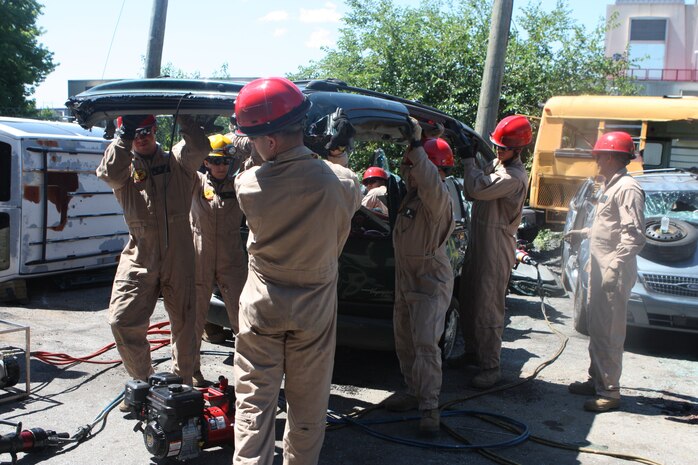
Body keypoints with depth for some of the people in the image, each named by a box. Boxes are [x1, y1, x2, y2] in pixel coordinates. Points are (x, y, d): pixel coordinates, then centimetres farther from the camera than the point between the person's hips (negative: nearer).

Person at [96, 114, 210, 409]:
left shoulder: (176, 161, 7)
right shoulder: (124, 166, 7)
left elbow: (199, 148, -14)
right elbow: (110, 173, -17)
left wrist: (182, 116, -19)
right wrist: (125, 138, -24)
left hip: (179, 257, 0)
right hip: (139, 258, 0)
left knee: (184, 322, 9)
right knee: (122, 321, -6)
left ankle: (183, 382, 29)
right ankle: (142, 382, 14)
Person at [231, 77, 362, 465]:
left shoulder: (248, 184, -18)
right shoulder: (340, 182, -19)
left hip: (262, 308, 0)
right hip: (315, 310, 1)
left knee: (254, 402, 10)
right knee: (309, 405, 16)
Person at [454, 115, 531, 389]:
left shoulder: (515, 177, -19)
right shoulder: (496, 164, 12)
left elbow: (477, 189, -29)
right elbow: (471, 193, 11)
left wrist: (469, 161, -15)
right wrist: (470, 163, -4)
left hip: (495, 251, -10)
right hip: (477, 243, 10)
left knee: (487, 309, -6)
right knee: (468, 302, 18)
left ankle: (491, 368, 2)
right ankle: (473, 351, 34)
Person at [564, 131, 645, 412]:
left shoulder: (627, 188, -15)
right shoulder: (611, 186, 17)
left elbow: (633, 234, -21)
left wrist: (614, 267, -25)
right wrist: (583, 233, 28)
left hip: (615, 274, -10)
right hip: (600, 270, 10)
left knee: (609, 333, -5)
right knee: (596, 328, 16)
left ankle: (609, 392, 2)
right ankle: (597, 380, 27)